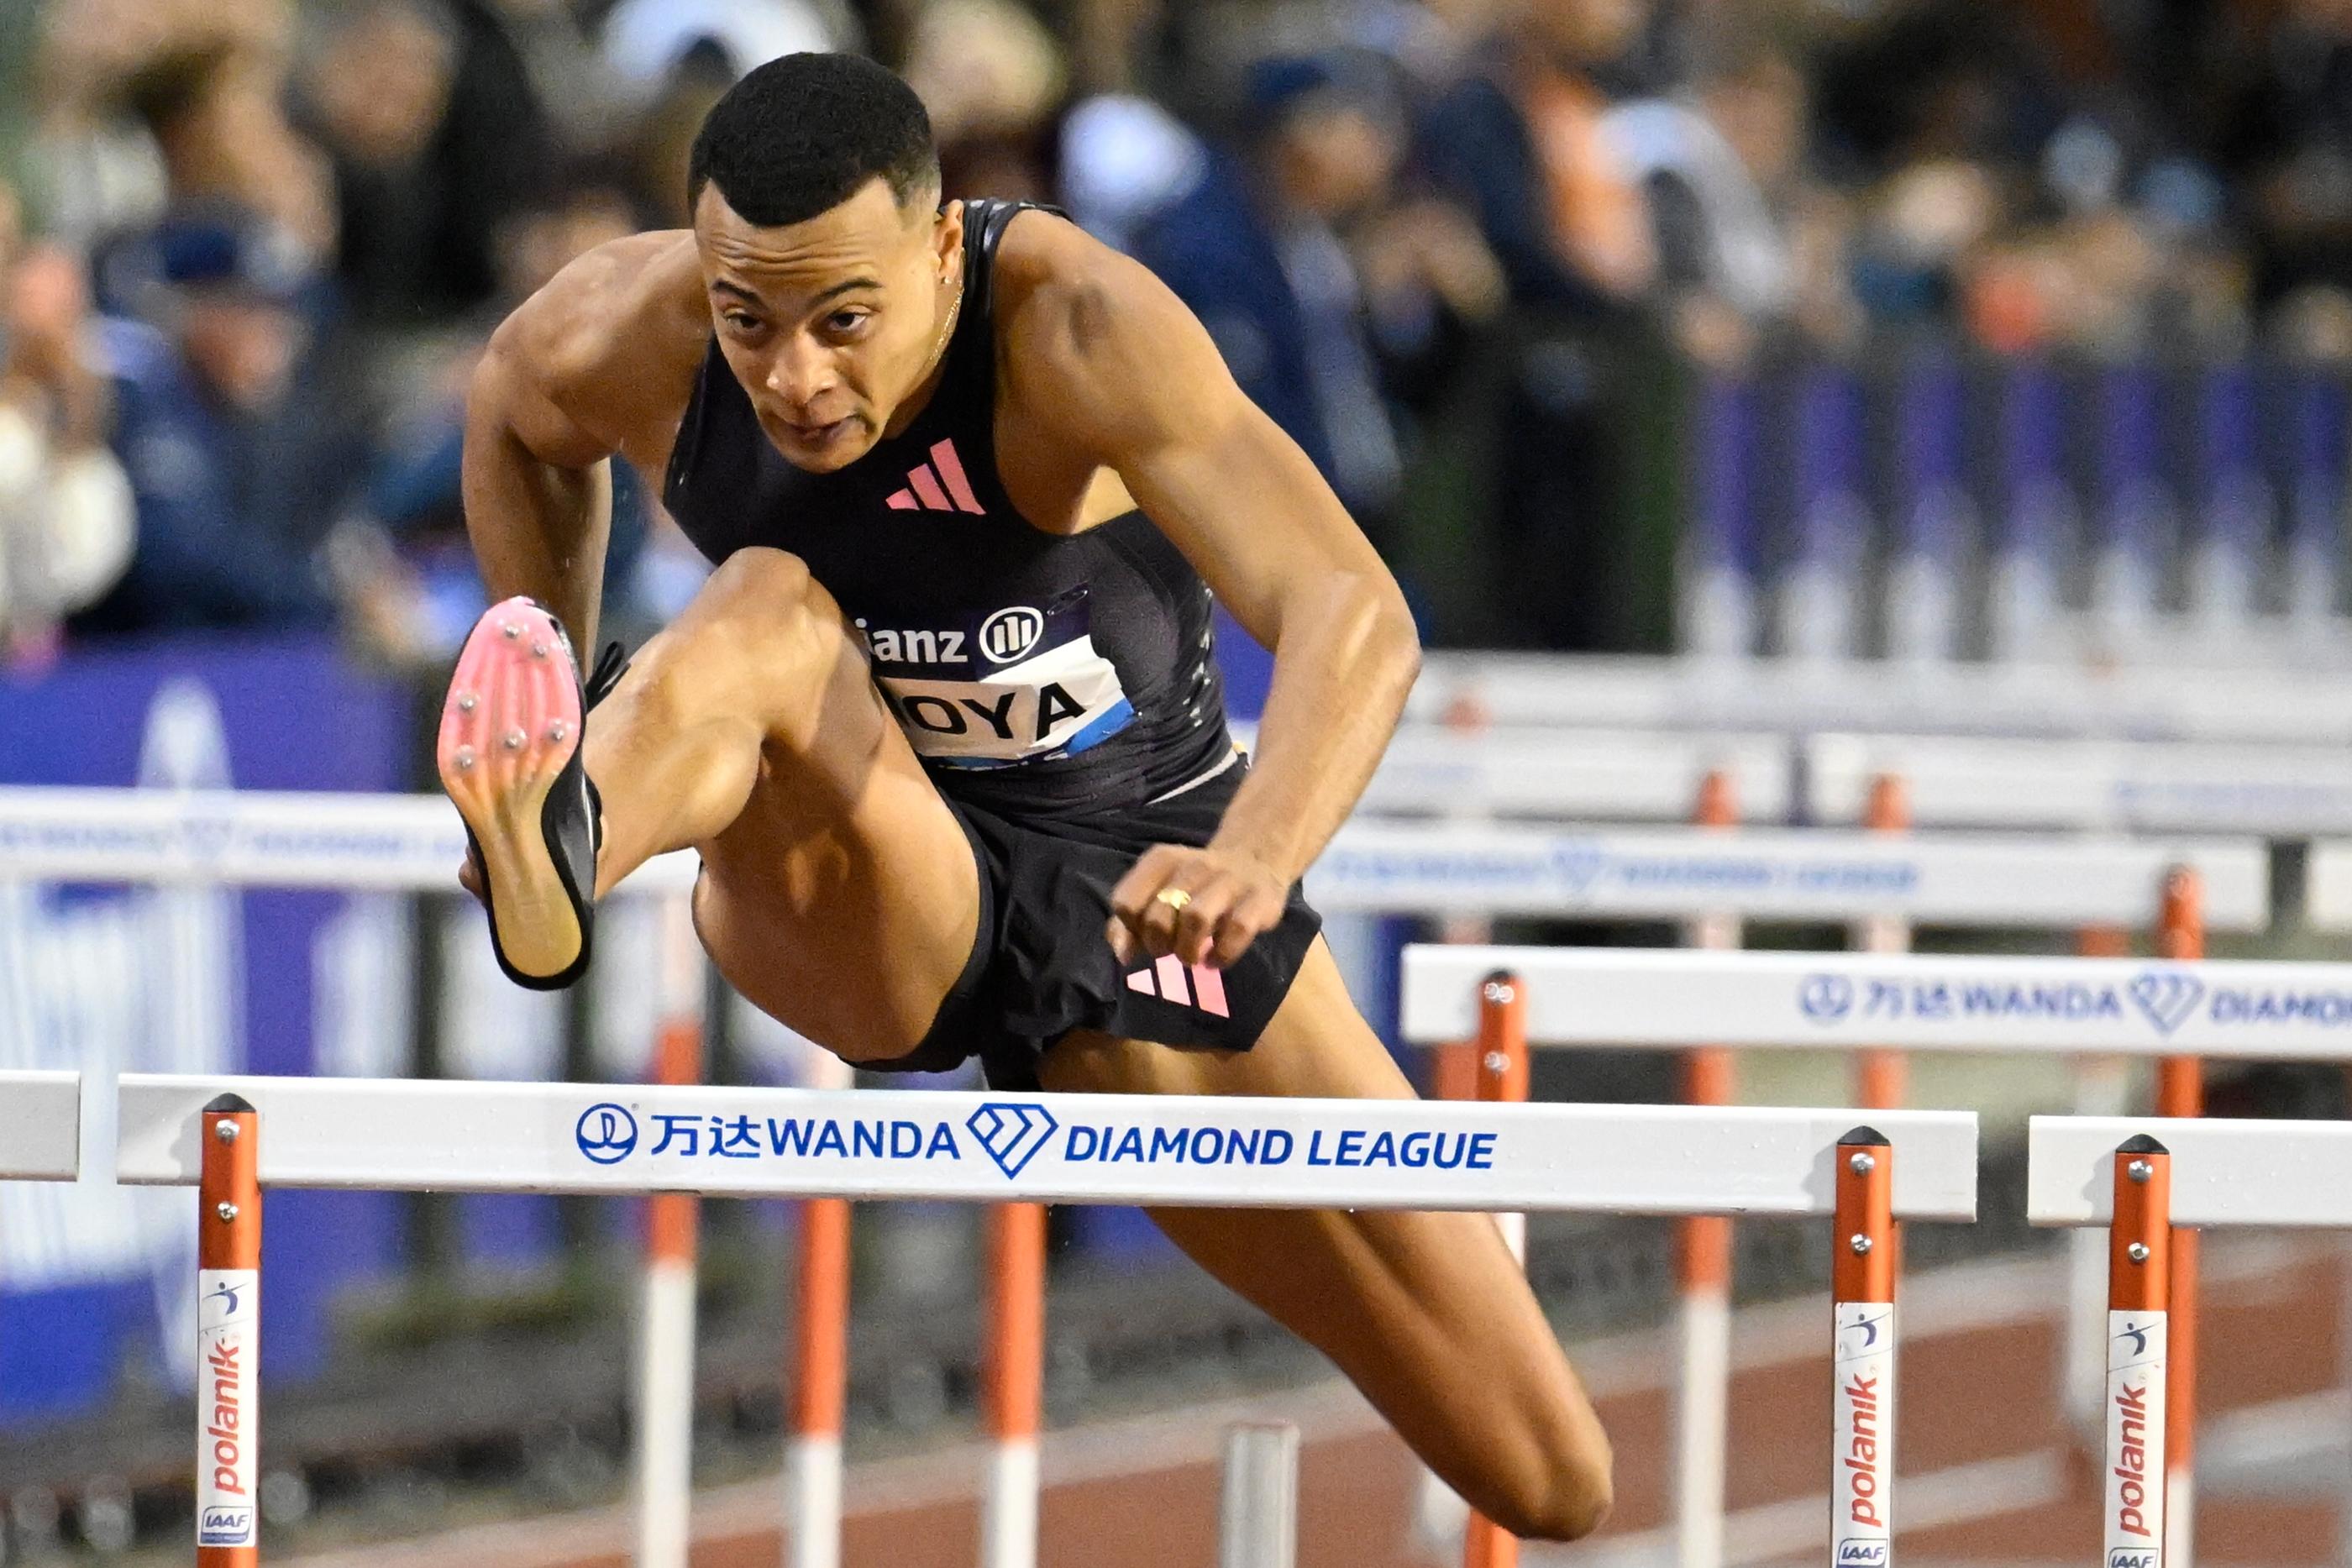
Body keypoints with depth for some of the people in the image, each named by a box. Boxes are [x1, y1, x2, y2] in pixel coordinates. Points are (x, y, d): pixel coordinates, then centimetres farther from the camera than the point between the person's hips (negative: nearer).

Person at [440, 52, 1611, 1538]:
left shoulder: (1073, 325, -29)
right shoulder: (628, 339, -17)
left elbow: (1354, 613, -42)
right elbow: (517, 411, 11)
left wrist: (1255, 859, -60)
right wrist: (555, 687, 2)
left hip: (1136, 881, -1)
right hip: (862, 893, 1)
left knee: (1552, 1485, 0)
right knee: (766, 610, -35)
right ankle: (555, 867, -69)